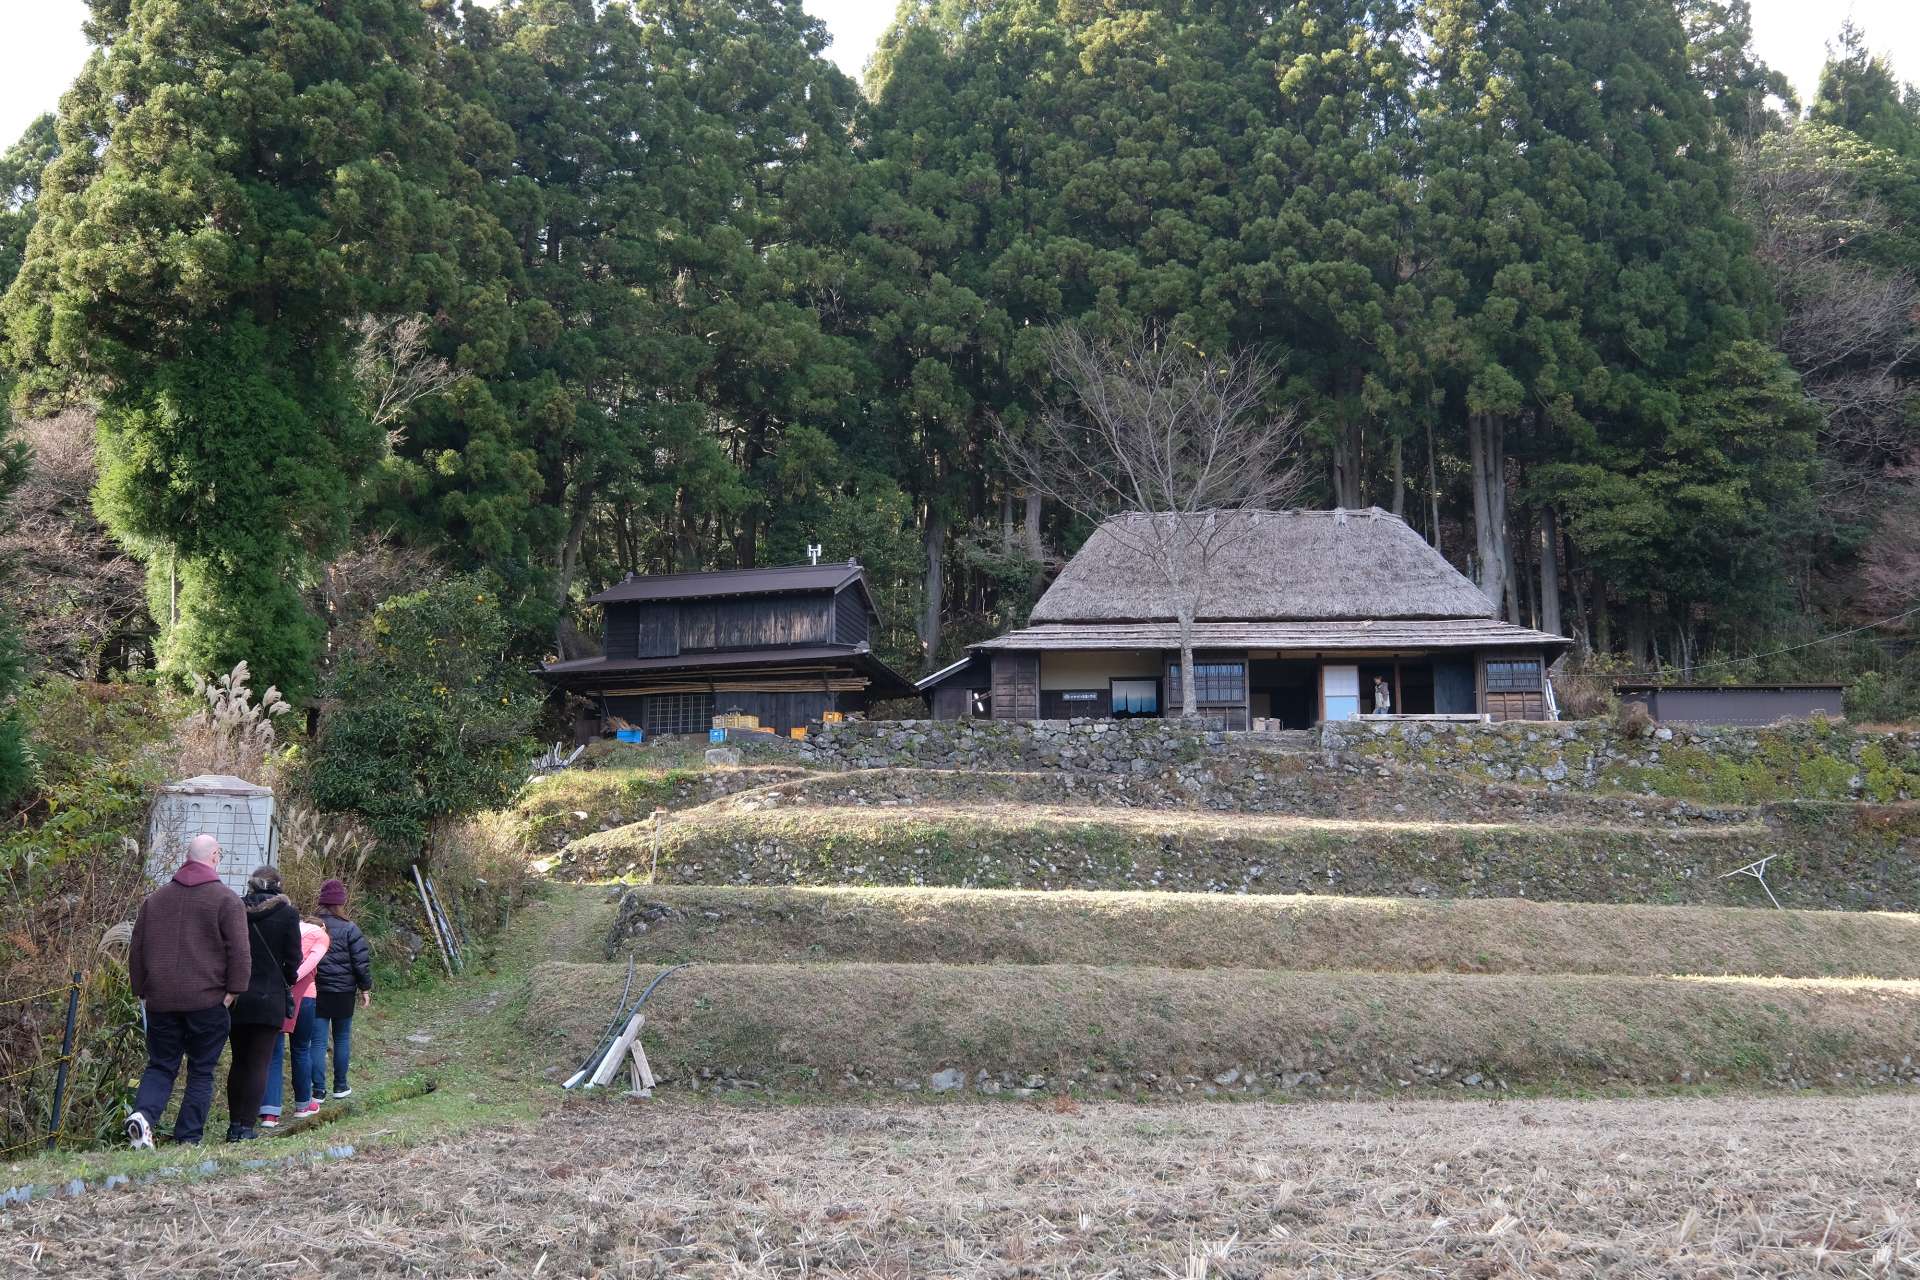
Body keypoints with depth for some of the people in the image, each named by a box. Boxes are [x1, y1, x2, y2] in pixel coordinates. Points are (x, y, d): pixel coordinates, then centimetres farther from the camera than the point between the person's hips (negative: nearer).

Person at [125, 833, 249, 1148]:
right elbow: (239, 952, -11)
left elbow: (136, 949, 13)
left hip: (161, 1001, 4)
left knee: (160, 1065, 13)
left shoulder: (155, 898, 10)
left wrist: (142, 990, 20)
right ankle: (188, 1139, 4)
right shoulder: (226, 899, -5)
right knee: (201, 1072, 6)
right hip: (208, 1001, -4)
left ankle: (143, 1114, -13)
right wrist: (233, 991, -4)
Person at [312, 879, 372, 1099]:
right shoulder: (349, 929, -9)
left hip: (315, 992, 1)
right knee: (342, 1039, 13)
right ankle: (340, 1086, 19)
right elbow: (361, 961, -8)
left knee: (318, 1041, 2)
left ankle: (318, 1089, -2)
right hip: (343, 992, -1)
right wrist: (365, 988, 3)